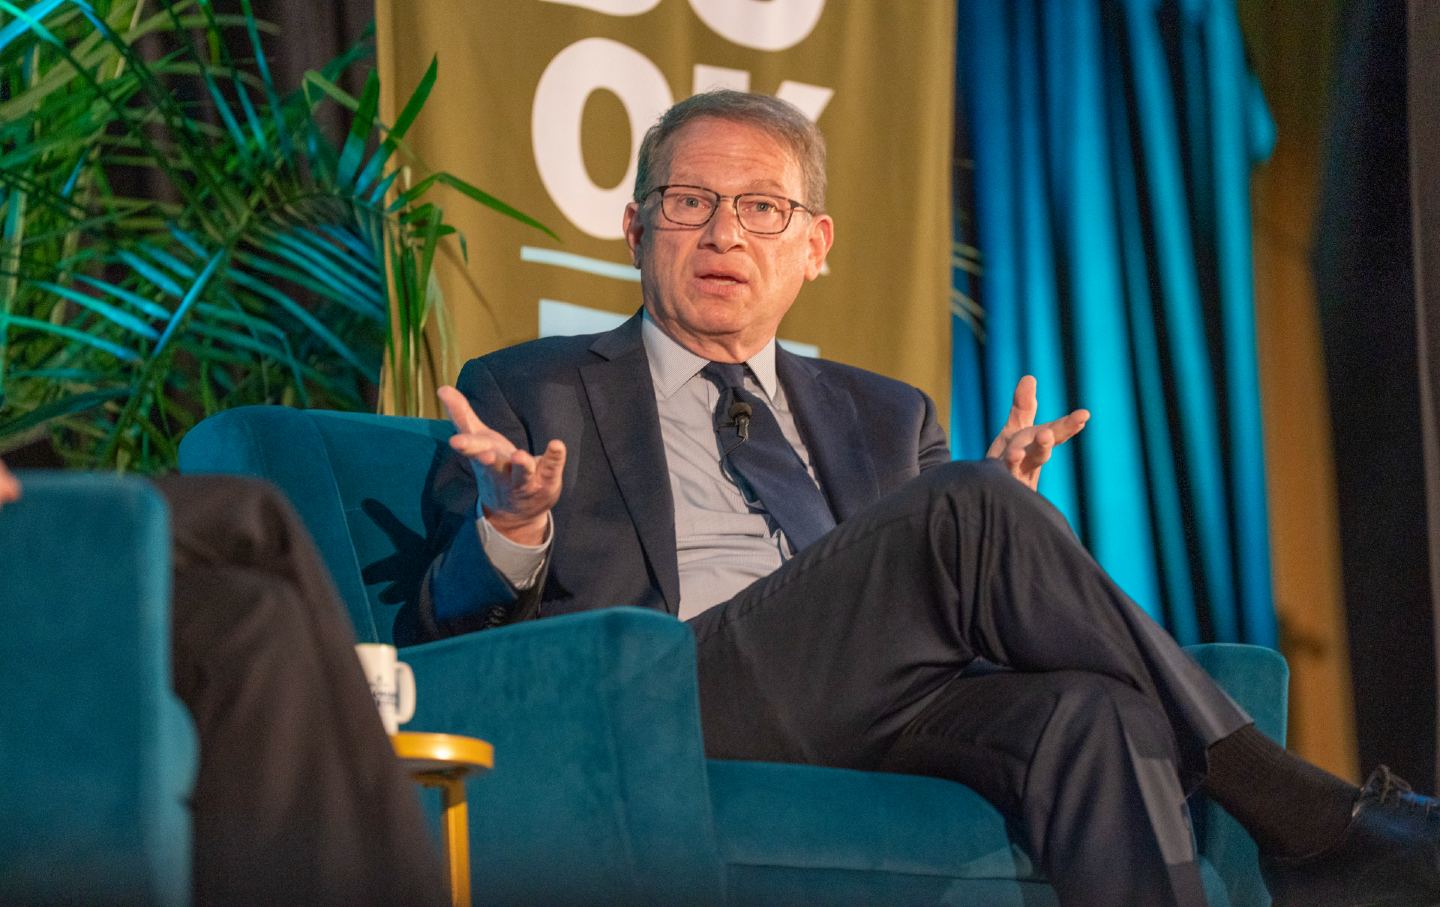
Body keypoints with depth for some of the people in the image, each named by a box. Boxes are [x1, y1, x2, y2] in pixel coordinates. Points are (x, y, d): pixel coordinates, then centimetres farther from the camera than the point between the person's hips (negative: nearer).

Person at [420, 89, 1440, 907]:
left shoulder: (885, 418, 30)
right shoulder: (528, 393, 19)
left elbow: (957, 605, 24)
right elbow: (452, 626, 10)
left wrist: (998, 525, 2)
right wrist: (513, 531, -13)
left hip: (886, 717, 4)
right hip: (666, 712, -4)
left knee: (1094, 711, -31)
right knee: (966, 506, -26)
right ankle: (1304, 815, -23)